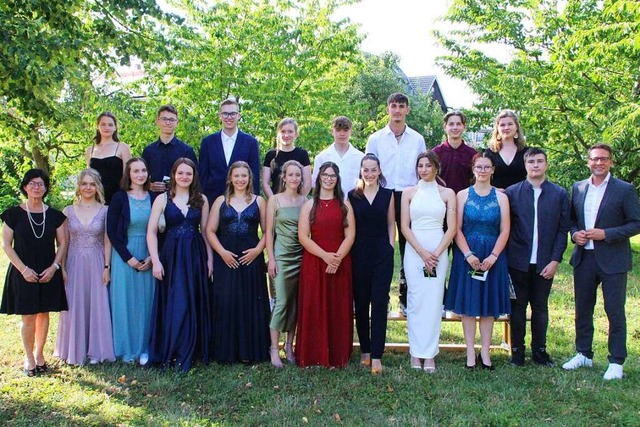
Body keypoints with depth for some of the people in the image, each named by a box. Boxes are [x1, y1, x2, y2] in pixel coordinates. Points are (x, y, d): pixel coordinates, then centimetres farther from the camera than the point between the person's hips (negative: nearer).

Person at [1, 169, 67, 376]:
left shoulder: (54, 215, 4)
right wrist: (23, 269, -11)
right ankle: (29, 357, 15)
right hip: (23, 273, -2)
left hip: (48, 273, 2)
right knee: (27, 317, 0)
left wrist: (54, 267, -7)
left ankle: (39, 354, 22)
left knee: (43, 314, 8)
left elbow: (62, 244, 7)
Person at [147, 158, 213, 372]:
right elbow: (151, 232, -3)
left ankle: (191, 351, 17)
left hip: (195, 257, 2)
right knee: (174, 304, -3)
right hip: (172, 256, -2)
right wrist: (156, 261, -11)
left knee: (195, 304, 5)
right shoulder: (162, 199, 1)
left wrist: (209, 258, 2)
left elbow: (205, 231, 8)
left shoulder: (201, 200, 7)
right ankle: (171, 354, 7)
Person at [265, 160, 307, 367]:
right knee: (282, 302, -6)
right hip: (282, 256, -3)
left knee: (296, 302, 6)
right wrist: (271, 259, -7)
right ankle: (274, 349, 3)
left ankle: (289, 346, 18)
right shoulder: (275, 200, 0)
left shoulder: (305, 201, 7)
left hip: (301, 256, 3)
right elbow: (269, 231, -1)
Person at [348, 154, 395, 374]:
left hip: (382, 254, -1)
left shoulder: (388, 195, 6)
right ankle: (365, 350, 21)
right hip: (359, 254, 1)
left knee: (379, 303, -4)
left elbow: (391, 225, 8)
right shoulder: (352, 195, 5)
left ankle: (376, 356, -1)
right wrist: (348, 251, 0)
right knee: (360, 303, 6)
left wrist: (390, 248, -1)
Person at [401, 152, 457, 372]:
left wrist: (436, 254, -10)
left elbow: (451, 228, 1)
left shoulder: (447, 193, 6)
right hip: (414, 251, 0)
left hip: (438, 251, 0)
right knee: (415, 300, 0)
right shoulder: (409, 192, 7)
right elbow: (405, 226, 1)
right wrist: (422, 252, -9)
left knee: (434, 300, -1)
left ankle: (430, 354, 5)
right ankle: (416, 352, 7)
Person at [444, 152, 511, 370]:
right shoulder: (463, 195, 3)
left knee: (489, 304, 6)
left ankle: (485, 352, 15)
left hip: (493, 257, 1)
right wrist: (468, 254, -13)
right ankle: (470, 352, 8)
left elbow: (505, 231, 0)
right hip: (467, 256, -1)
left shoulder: (501, 197, 5)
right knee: (468, 303, 2)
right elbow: (457, 229, -2)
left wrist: (493, 256, -11)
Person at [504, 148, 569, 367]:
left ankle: (539, 349, 22)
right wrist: (506, 258, -5)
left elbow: (563, 230, 2)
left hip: (545, 263, 1)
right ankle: (517, 349, 17)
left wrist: (555, 260, -5)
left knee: (540, 307, 11)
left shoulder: (560, 194, 4)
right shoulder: (512, 192, 1)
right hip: (518, 262, -1)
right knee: (518, 306, 7)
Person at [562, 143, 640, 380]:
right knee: (582, 309, 13)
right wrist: (574, 233, -5)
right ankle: (584, 354, 28)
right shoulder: (578, 188, 8)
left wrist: (606, 234, -17)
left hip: (612, 260, -5)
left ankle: (616, 362, 13)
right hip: (584, 259, 5)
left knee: (615, 312, 2)